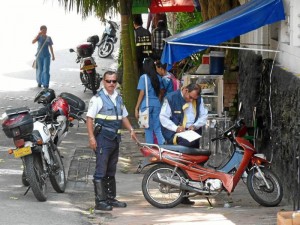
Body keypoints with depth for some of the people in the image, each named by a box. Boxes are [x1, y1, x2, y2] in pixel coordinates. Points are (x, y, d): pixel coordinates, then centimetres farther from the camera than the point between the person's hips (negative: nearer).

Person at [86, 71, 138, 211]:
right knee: (101, 171, -8)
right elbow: (89, 119, -11)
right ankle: (100, 201, -8)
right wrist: (91, 137, -19)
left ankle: (111, 198, 21)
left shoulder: (118, 98, 15)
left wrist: (131, 130, 8)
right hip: (103, 138, -7)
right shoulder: (98, 99, -8)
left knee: (111, 171, 14)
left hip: (115, 138, 8)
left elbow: (124, 116, 23)